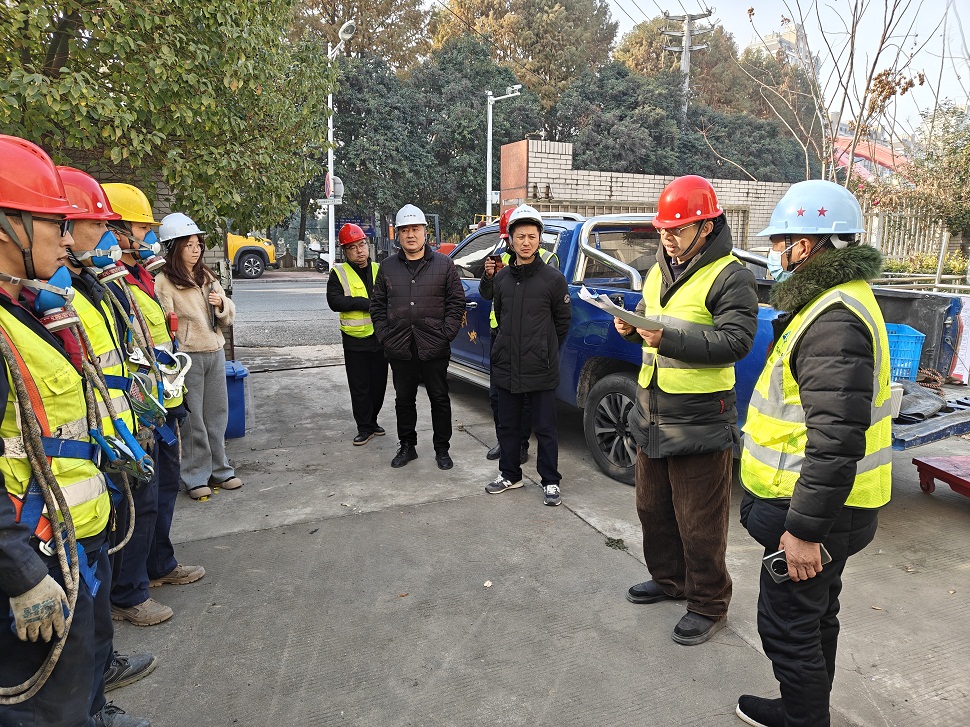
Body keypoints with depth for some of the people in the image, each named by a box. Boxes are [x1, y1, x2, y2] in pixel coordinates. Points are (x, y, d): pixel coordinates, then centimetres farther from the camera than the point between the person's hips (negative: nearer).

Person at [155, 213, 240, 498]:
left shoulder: (207, 277, 11)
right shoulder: (163, 282, -9)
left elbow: (229, 316, 13)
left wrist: (222, 304, -8)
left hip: (215, 353, 6)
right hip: (187, 357, -6)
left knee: (217, 415, 14)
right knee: (192, 419, 2)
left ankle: (219, 469, 27)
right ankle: (195, 477, 15)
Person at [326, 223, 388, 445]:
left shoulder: (379, 270, 7)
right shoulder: (339, 273, -2)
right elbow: (334, 301, -15)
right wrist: (366, 303, -21)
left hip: (380, 338, 3)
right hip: (355, 341, -3)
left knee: (378, 384, 12)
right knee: (359, 387, 3)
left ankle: (372, 420, 29)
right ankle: (364, 427, 14)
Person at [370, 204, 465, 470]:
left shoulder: (444, 264, 1)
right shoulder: (387, 267, 8)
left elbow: (456, 301, 1)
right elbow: (377, 305, 12)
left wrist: (446, 334, -8)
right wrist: (384, 335, 1)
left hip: (434, 349, -2)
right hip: (400, 350, 3)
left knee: (440, 399, 7)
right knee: (404, 400, 13)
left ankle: (442, 449, 21)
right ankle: (407, 446, 28)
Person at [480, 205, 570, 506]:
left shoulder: (553, 278, -6)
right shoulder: (500, 278, 6)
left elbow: (562, 320, 4)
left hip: (540, 369, -4)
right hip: (506, 368, 4)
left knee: (545, 429, 5)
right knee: (507, 426, 16)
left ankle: (550, 481, 20)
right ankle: (510, 475, 33)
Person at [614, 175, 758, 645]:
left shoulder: (730, 276, -12)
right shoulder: (659, 271, 12)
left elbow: (736, 340, -21)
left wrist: (670, 338, -29)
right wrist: (631, 325, -1)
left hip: (699, 421, -8)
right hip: (651, 413, 8)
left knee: (699, 523, 4)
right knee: (652, 508, 21)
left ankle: (708, 606, 23)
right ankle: (668, 579, 41)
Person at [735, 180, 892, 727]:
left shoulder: (834, 319, -25)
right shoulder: (835, 301, 11)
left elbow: (837, 437, -30)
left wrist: (805, 528, -25)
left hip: (819, 509, -11)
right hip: (827, 504, 11)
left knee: (788, 624, 3)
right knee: (816, 614, 24)